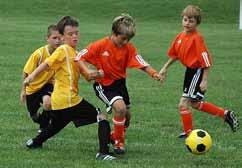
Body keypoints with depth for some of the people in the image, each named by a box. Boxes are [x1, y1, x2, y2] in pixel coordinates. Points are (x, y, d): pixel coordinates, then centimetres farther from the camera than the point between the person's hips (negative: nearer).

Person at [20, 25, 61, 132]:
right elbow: (26, 73, -14)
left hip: (47, 85, 0)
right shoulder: (39, 54, -26)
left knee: (48, 102, -34)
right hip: (33, 87, 0)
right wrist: (23, 90, -8)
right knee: (34, 117, 14)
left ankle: (44, 128, -6)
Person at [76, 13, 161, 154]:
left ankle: (115, 136, 43)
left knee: (127, 116, 12)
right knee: (120, 108, -25)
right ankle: (118, 142, -6)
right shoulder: (101, 45, -19)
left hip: (120, 83, 5)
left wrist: (153, 73, -37)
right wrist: (87, 71, -32)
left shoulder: (129, 48, -9)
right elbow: (80, 57, -15)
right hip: (104, 84, -5)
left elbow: (142, 64, -18)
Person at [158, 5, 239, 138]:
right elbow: (174, 55, 19)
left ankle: (188, 132, 6)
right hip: (190, 71, 9)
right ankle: (226, 115, 33)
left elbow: (206, 61, -22)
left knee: (184, 104, -8)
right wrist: (165, 69, 17)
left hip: (197, 72, -9)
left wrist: (204, 80, -22)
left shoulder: (197, 38, -22)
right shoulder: (180, 36, 3)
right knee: (195, 103, 21)